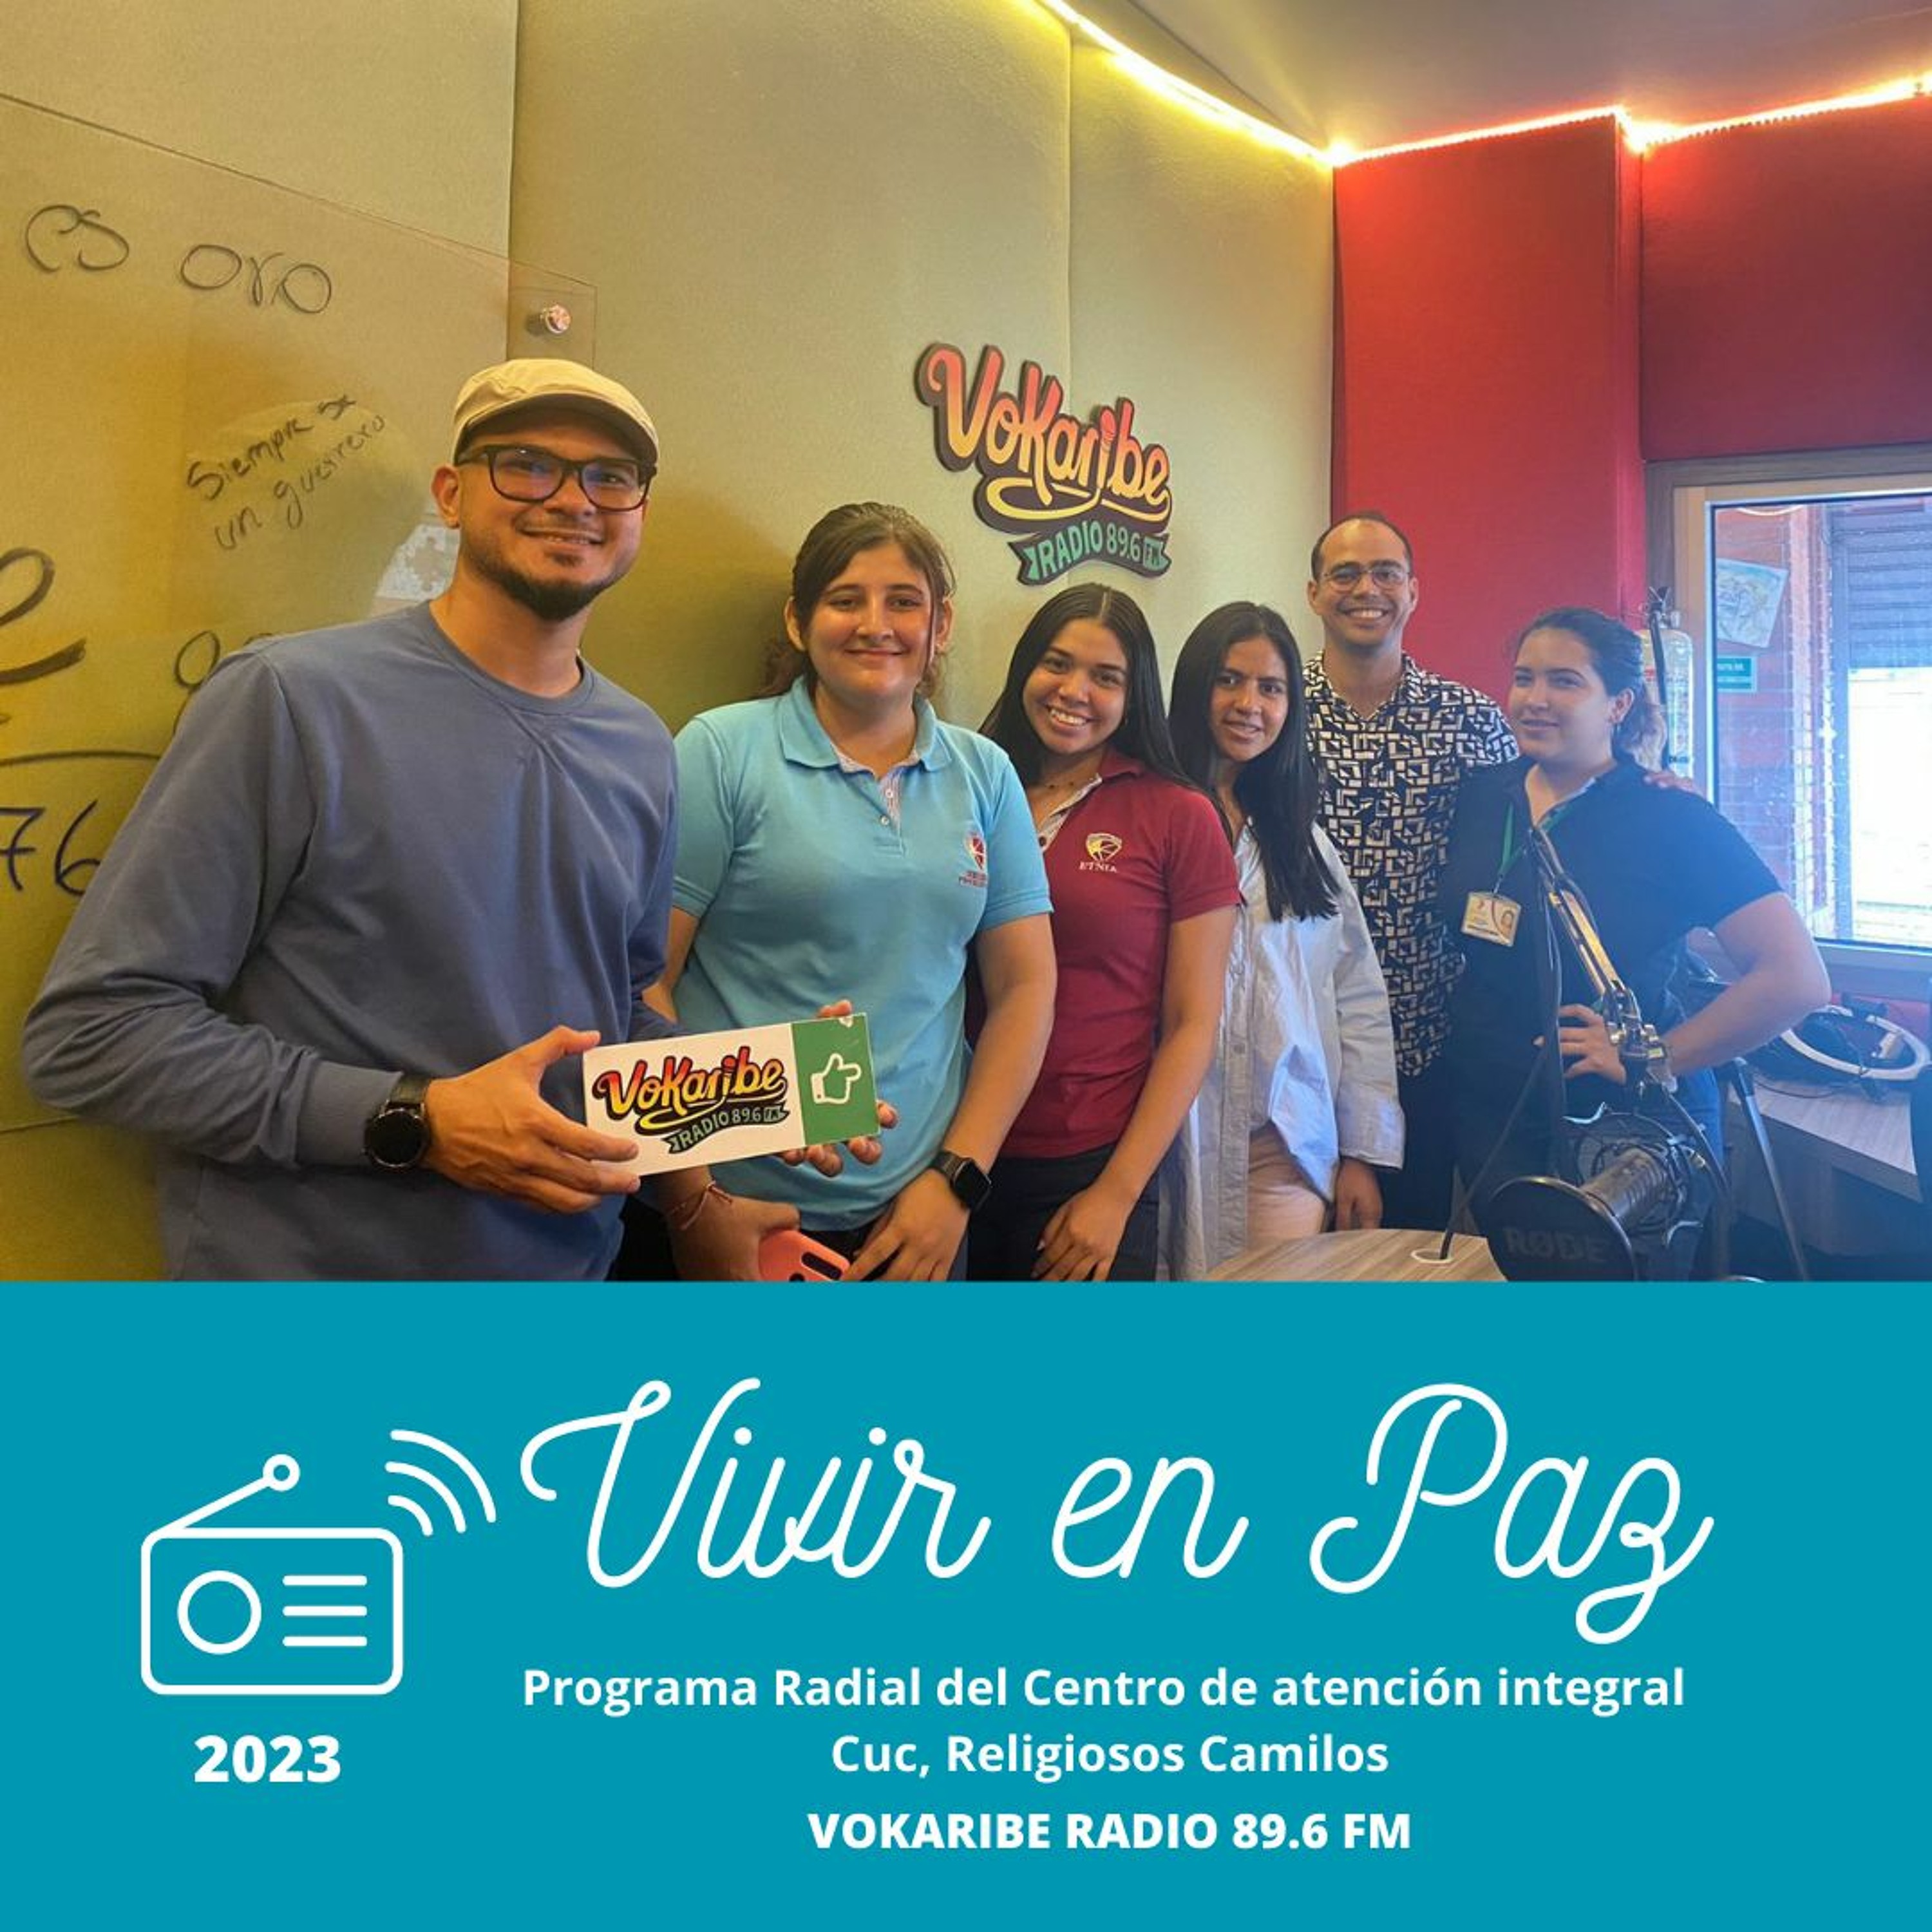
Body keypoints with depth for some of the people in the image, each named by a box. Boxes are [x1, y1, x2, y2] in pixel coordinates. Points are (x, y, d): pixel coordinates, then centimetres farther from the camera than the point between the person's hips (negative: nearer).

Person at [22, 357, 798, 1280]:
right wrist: (414, 1120, -22)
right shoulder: (293, 699, -14)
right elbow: (86, 1029, -16)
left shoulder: (640, 749, 2)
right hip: (301, 1266, -5)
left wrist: (699, 1207, 4)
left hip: (573, 1267, 5)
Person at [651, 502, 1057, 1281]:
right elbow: (641, 981, -8)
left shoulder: (985, 775, 5)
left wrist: (958, 1177, -1)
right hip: (739, 1202, -3)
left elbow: (1024, 986, 6)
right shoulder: (721, 751, -5)